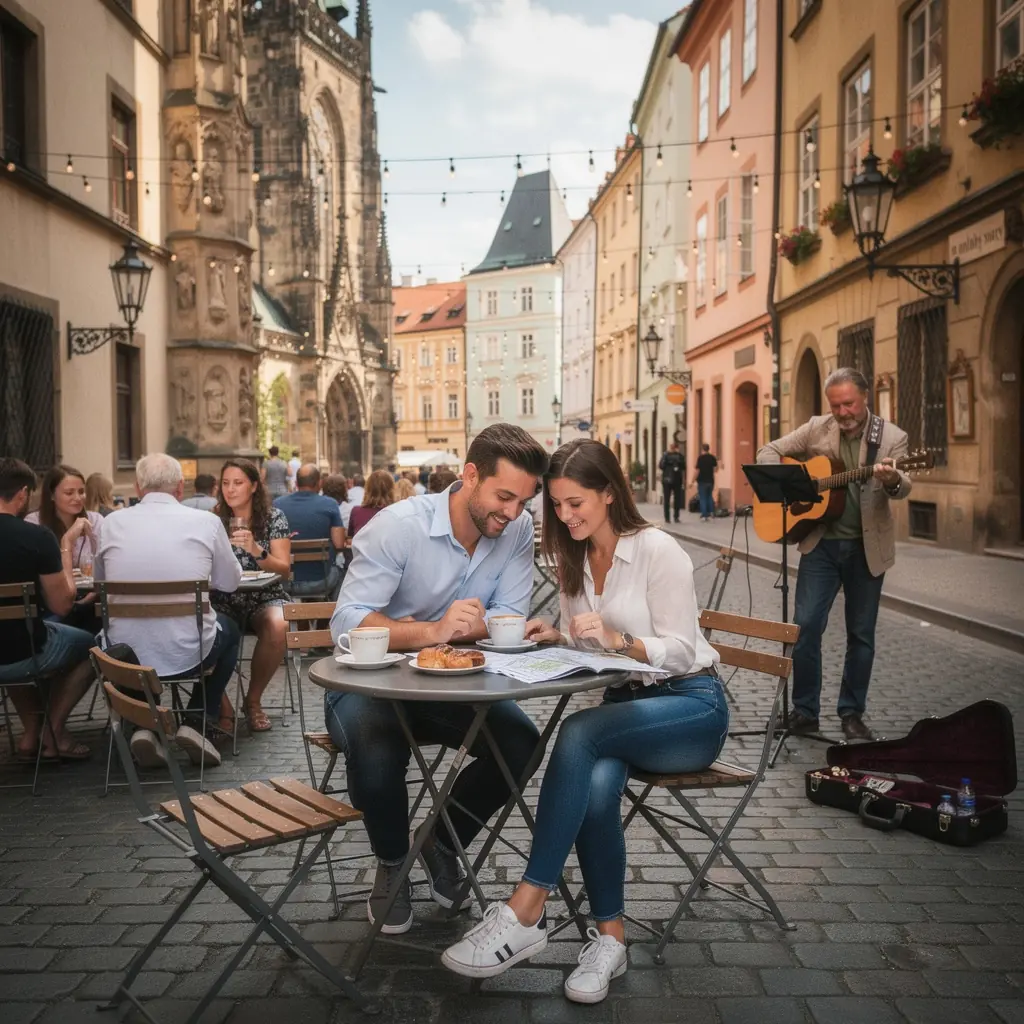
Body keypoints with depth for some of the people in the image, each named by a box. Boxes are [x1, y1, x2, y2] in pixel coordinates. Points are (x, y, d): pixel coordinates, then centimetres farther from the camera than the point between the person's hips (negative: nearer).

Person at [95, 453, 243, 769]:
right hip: (187, 654, -2)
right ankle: (196, 723, 16)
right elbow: (230, 582, 7)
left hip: (125, 657, 2)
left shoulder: (112, 523, 0)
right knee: (229, 630, 30)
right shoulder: (205, 522, -5)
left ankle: (143, 724, 19)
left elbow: (101, 582, 15)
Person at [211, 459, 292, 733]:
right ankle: (220, 703, -10)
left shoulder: (273, 517, 0)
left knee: (278, 627, -35)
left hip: (263, 598, -1)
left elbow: (284, 570, -7)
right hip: (222, 600, 1)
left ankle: (253, 700, -10)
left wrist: (256, 550, -25)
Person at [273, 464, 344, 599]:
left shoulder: (277, 504, -4)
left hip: (285, 583, 2)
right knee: (336, 573, 32)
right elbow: (339, 544, -12)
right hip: (319, 582, -2)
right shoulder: (330, 504, -9)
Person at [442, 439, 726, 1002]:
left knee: (579, 734, -34)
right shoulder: (573, 559, 9)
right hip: (626, 704, 5)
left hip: (690, 703, -5)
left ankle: (524, 914, -32)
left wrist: (618, 639, -31)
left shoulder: (658, 550, -12)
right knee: (597, 783, -31)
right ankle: (610, 935, -15)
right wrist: (556, 638, -7)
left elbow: (680, 651, -14)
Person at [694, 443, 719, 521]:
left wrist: (693, 480, -8)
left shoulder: (700, 457, -12)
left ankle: (704, 516, -2)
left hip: (702, 481, -5)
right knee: (710, 497, 17)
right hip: (710, 480, 5)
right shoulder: (712, 457, 3)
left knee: (702, 498, 0)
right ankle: (710, 514, 14)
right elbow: (716, 468, 8)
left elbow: (698, 470, -14)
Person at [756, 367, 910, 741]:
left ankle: (852, 713, 22)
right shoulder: (817, 428, 2)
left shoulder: (892, 437, -3)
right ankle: (804, 710, 9)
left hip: (867, 547, 0)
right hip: (821, 543, 1)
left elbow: (902, 488, -15)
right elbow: (769, 451, 6)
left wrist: (892, 481, -39)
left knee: (861, 634, 7)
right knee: (805, 625, -4)